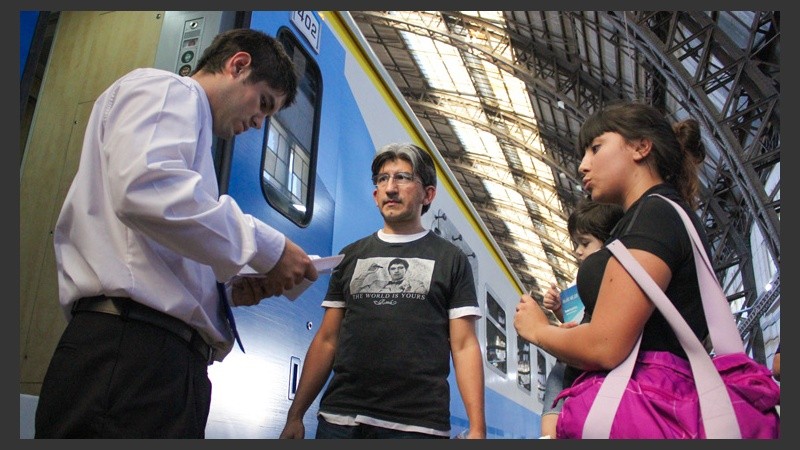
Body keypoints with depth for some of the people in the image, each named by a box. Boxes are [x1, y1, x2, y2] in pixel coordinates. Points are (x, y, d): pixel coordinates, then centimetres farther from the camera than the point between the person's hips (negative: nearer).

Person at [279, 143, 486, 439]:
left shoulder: (450, 259, 6)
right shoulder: (351, 256, 13)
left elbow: (464, 346, 0)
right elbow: (327, 340, 12)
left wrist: (477, 429, -8)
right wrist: (295, 416, 7)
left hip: (419, 425, -2)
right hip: (339, 419, 2)